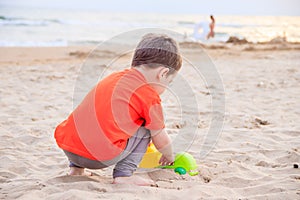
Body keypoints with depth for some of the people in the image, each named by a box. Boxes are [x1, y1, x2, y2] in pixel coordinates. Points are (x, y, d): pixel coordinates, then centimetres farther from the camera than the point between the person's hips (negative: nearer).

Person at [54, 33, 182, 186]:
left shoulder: (114, 77, 23)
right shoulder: (149, 96, 1)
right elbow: (161, 141, 13)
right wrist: (169, 157, 36)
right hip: (101, 157, -7)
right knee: (146, 128, 10)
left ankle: (76, 168, 28)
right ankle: (123, 175, 3)